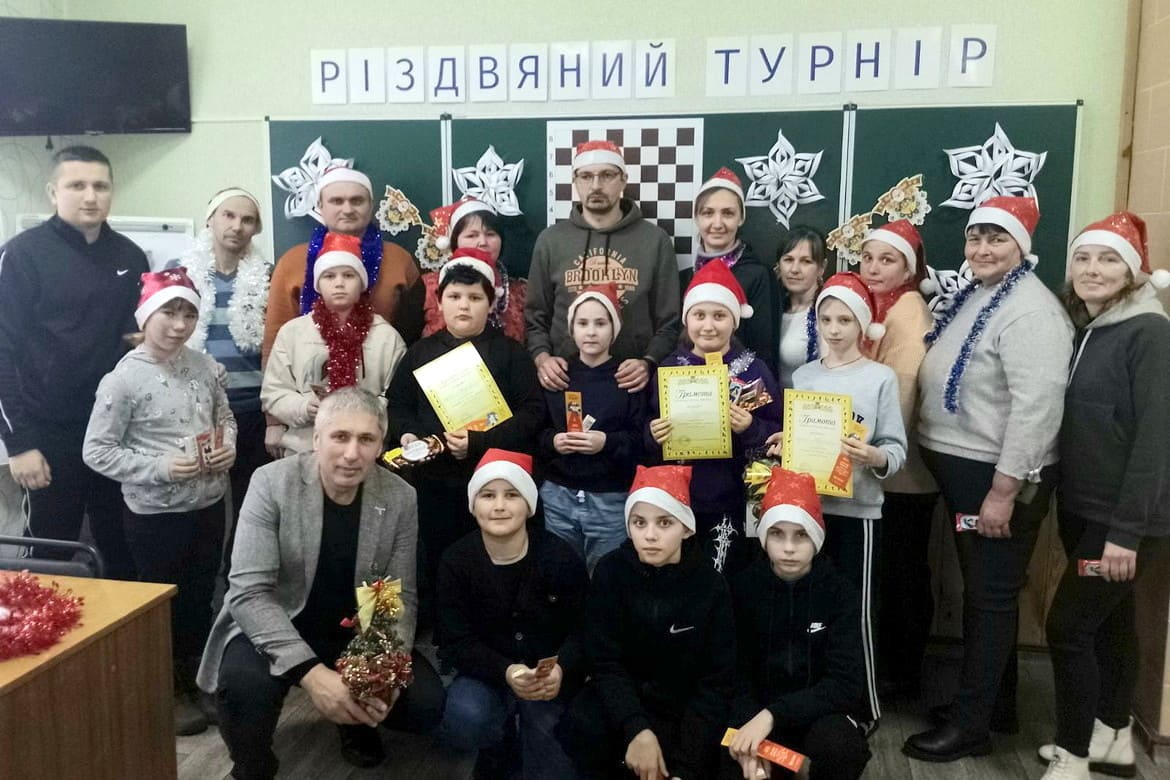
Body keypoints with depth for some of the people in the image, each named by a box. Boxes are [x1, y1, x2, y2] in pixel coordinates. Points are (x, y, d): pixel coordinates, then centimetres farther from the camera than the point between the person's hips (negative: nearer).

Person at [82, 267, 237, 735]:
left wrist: (229, 446, -8)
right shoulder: (122, 379, -16)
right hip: (155, 514, -5)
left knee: (201, 596, 19)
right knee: (162, 603, 12)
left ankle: (195, 676, 39)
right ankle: (166, 691, 31)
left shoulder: (202, 365, -1)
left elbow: (225, 416, 13)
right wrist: (159, 468, -22)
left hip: (209, 504, 5)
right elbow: (96, 451, -13)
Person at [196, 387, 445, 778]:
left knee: (426, 704, -16)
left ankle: (358, 721, 20)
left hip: (359, 634, 3)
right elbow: (249, 592, -22)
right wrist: (310, 671, -34)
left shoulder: (400, 498, -9)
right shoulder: (272, 482, -17)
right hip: (277, 629, -2)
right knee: (244, 684, -33)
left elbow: (402, 597, -4)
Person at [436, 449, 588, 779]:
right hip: (489, 674, 2)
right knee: (463, 722, -27)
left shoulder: (560, 557, -12)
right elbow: (455, 640, -11)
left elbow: (585, 629, -8)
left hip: (550, 676, -2)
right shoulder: (456, 561, -10)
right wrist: (505, 671, -29)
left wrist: (561, 669, -30)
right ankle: (496, 752, 8)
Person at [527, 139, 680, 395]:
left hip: (631, 382, -1)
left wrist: (649, 362, -14)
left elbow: (669, 322, 2)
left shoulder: (655, 240, 2)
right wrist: (541, 357, -9)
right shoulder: (550, 240, 6)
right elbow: (536, 317, 9)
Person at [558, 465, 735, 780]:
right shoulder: (610, 571, -11)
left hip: (686, 704, 0)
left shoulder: (710, 586, -12)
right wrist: (636, 729, -30)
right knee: (579, 728, -27)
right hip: (624, 694, 1)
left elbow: (717, 680, -12)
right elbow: (605, 661, -13)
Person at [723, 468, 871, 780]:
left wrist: (771, 716, -28)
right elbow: (735, 673, -4)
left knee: (837, 744, -35)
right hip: (757, 712, 1)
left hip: (823, 710, -1)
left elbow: (845, 683, -16)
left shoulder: (840, 593, -8)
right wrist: (751, 724, -25)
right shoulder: (744, 587, -4)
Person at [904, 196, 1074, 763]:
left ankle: (971, 724, 14)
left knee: (990, 596, 2)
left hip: (998, 475, -9)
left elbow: (1037, 406, -25)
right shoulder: (971, 297, 12)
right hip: (959, 467, 9)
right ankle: (995, 702, 34)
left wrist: (1004, 490, -25)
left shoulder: (1030, 310, -18)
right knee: (982, 591, 18)